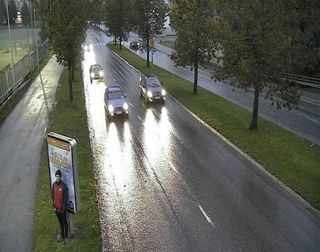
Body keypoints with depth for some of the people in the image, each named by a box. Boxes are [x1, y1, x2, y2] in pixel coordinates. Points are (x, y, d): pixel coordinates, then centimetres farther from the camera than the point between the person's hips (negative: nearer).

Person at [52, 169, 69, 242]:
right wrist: (54, 206, 6)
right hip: (57, 208, 5)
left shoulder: (64, 186, -18)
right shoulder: (54, 185, 0)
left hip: (62, 208, -5)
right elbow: (53, 196, 9)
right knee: (60, 222, 18)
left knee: (64, 222, 8)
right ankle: (62, 236, 32)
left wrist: (64, 208, -13)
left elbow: (66, 198, -14)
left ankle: (66, 237, 20)